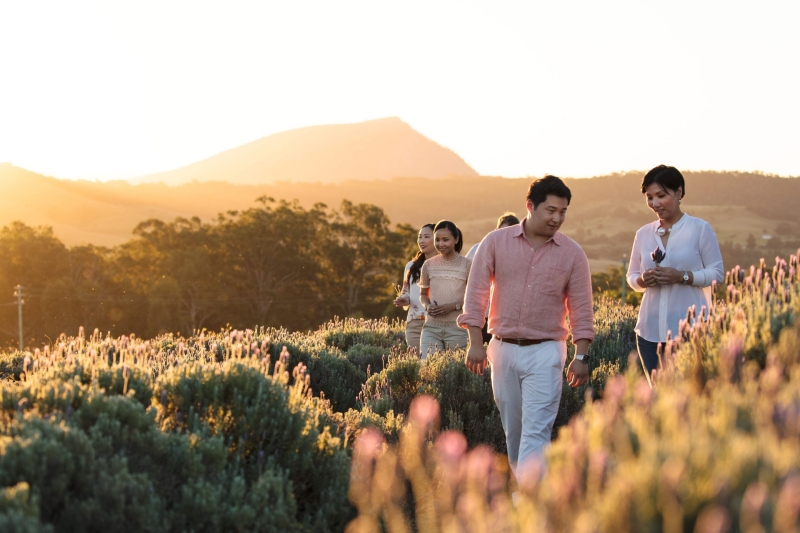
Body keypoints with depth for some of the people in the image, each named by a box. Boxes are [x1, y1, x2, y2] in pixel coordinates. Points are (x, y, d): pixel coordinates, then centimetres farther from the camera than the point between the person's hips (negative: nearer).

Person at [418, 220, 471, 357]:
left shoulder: (466, 265, -1)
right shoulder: (429, 265, 7)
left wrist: (454, 305, -15)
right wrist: (427, 306, -4)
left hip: (457, 327, -2)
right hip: (431, 326, 2)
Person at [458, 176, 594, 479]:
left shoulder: (572, 254, 0)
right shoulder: (496, 242, 0)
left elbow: (581, 309, 3)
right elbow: (476, 293, 0)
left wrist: (581, 356, -3)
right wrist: (475, 343, -6)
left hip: (545, 353, -2)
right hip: (503, 349, 2)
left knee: (536, 431, -10)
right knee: (512, 429, 12)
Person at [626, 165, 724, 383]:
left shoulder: (700, 229, -1)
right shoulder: (643, 234, 11)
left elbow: (717, 273, -1)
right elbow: (631, 276, 16)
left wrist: (682, 276, -16)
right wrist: (643, 280, -7)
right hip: (650, 331, 4)